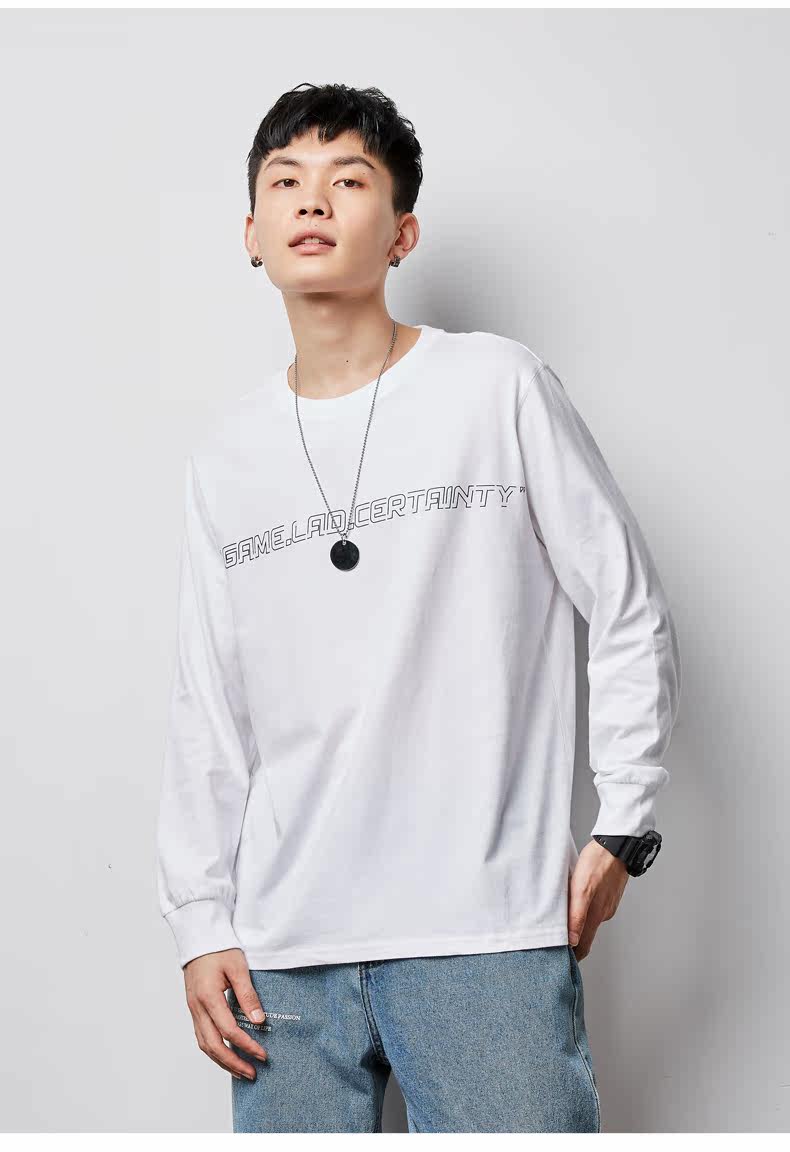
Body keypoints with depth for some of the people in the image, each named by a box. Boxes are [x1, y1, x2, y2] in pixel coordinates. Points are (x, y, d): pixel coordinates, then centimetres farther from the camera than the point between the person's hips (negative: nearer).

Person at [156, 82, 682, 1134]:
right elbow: (207, 713, 13)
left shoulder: (500, 387, 1)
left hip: (487, 929, -3)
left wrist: (622, 830, 0)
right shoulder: (227, 456, 12)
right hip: (284, 946, 3)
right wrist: (203, 925, 7)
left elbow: (633, 616, 4)